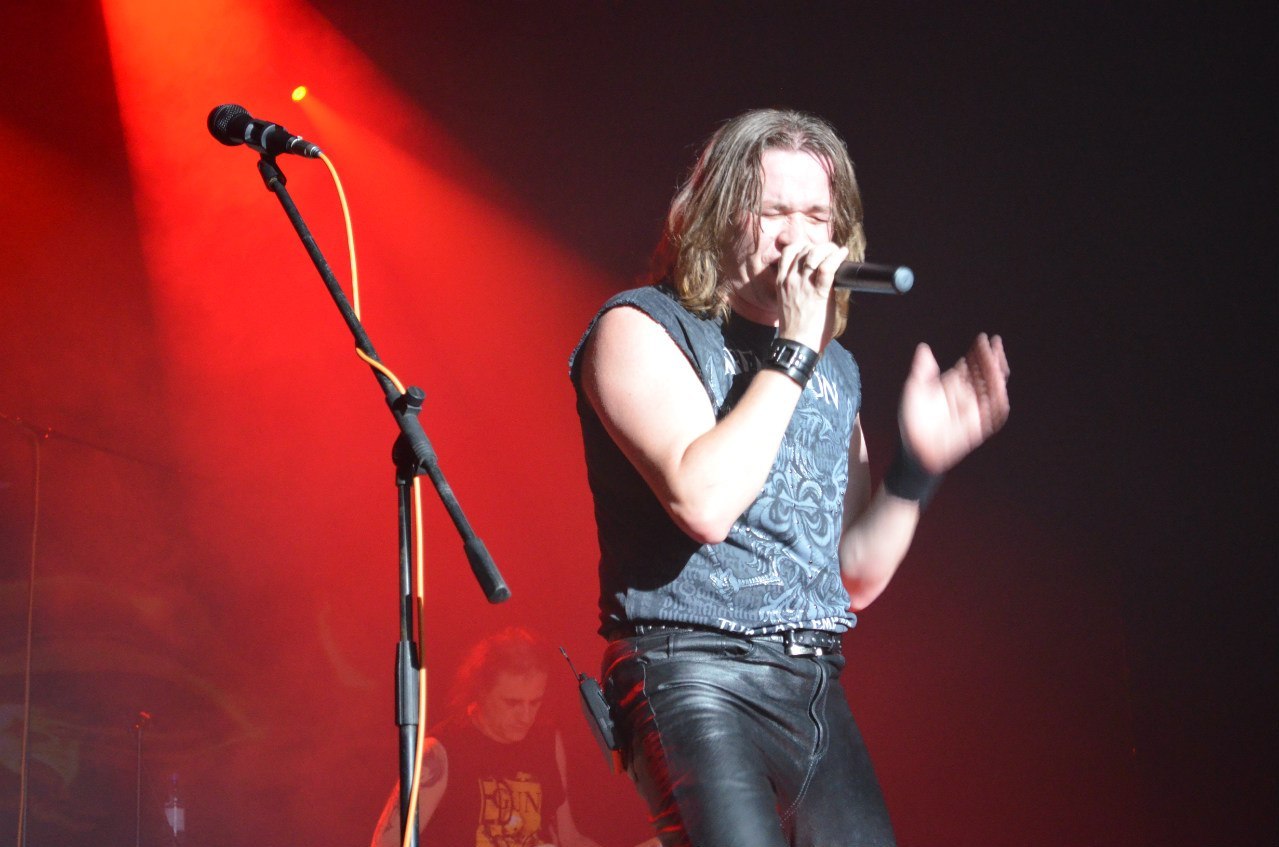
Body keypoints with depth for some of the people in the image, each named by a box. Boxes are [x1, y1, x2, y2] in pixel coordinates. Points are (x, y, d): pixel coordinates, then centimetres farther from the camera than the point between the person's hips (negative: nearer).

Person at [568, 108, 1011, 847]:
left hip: (814, 688, 7)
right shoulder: (643, 329, -1)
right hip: (693, 674, -7)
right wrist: (791, 351, -12)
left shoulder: (835, 369, 18)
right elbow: (704, 500, -18)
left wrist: (920, 461, 4)